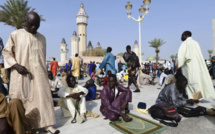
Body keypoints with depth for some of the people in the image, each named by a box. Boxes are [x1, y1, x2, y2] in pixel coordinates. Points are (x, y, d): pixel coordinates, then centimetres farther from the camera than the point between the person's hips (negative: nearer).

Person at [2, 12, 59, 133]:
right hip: (21, 74, -2)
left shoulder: (42, 38, 10)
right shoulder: (15, 35, 1)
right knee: (20, 100, 6)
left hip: (38, 74, 3)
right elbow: (6, 52, 3)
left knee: (43, 97, -1)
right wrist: (16, 65, -12)